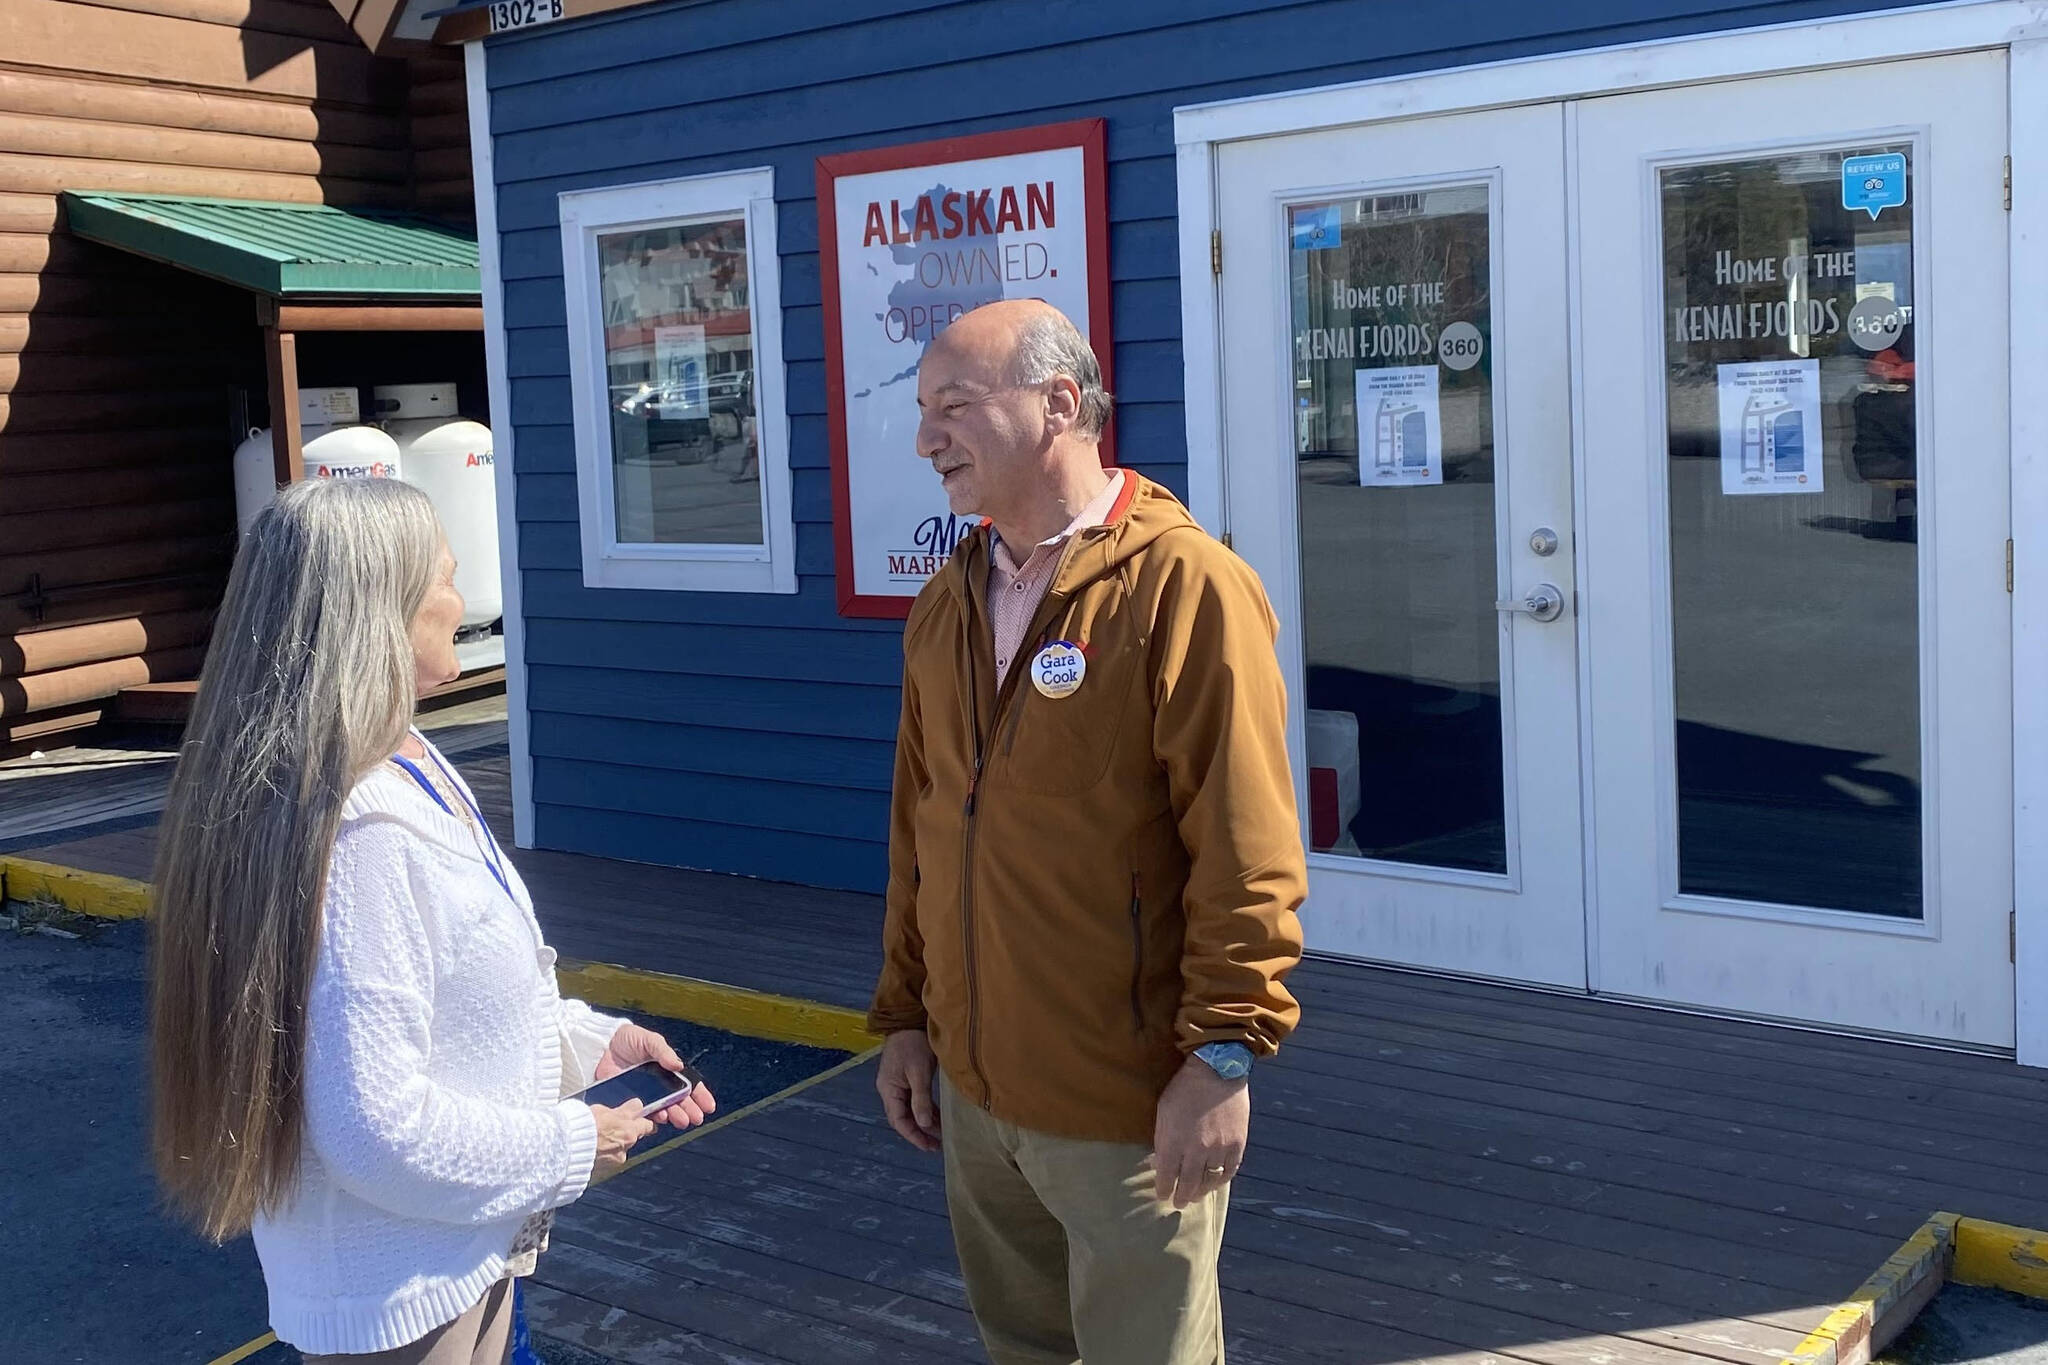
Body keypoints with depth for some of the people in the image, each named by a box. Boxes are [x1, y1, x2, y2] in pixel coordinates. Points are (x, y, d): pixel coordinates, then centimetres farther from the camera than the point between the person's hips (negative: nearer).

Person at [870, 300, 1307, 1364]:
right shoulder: (947, 604, 7)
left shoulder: (1185, 586, -15)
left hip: (1132, 1104, -6)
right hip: (975, 1087, 7)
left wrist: (1224, 1055, -18)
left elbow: (1247, 858, -18)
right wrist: (904, 1015, 13)